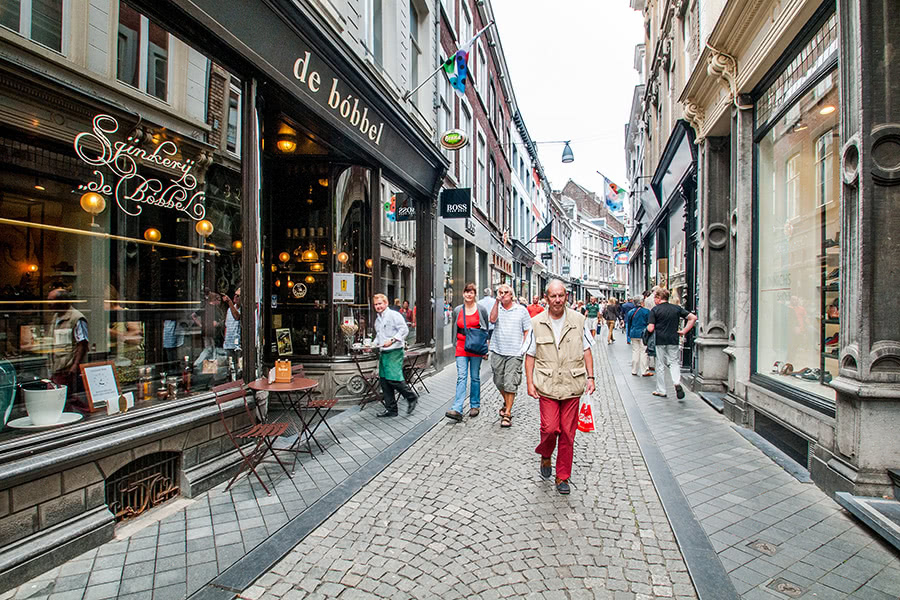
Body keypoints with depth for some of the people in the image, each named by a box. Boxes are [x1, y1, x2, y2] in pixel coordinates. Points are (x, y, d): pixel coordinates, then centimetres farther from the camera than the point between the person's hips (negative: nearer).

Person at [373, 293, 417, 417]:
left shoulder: (394, 315, -7)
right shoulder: (377, 320, 19)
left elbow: (404, 330, -14)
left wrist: (392, 340, -22)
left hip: (395, 352, -8)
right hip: (383, 353, 8)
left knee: (394, 379, -17)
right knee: (384, 381, 7)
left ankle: (411, 397, 6)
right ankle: (391, 409, 16)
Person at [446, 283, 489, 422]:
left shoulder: (481, 309, 2)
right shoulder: (457, 310, 7)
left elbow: (487, 329, 6)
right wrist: (455, 344, 14)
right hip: (461, 346, 1)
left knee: (475, 377, 7)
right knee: (461, 376, -7)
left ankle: (475, 405, 22)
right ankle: (457, 410, -13)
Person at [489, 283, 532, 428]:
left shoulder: (521, 310, 3)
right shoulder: (497, 307, 6)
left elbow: (527, 330, 7)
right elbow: (492, 319, -16)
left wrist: (523, 347, -3)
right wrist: (497, 301, -17)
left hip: (514, 353, -3)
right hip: (497, 352, 3)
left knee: (510, 383, -7)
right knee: (498, 381, 13)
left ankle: (507, 413, 2)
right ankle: (506, 402, 40)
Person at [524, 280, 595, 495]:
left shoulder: (578, 320, 3)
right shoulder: (536, 323, 1)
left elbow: (586, 350, 11)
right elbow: (530, 355, 5)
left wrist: (590, 376, 4)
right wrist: (530, 382, -1)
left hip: (572, 386, 1)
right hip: (547, 386, -1)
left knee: (567, 433, 6)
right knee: (550, 428, -7)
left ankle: (562, 477, 21)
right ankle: (545, 456, 26)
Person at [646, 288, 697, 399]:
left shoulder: (655, 309, -7)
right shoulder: (676, 308, 4)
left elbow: (651, 329, -12)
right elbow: (693, 317, 1)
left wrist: (648, 327, 10)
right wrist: (684, 331, 4)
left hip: (660, 341, -2)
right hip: (673, 340, 2)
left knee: (661, 365, 8)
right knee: (674, 362, 13)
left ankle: (661, 391, 15)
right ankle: (677, 383, -12)